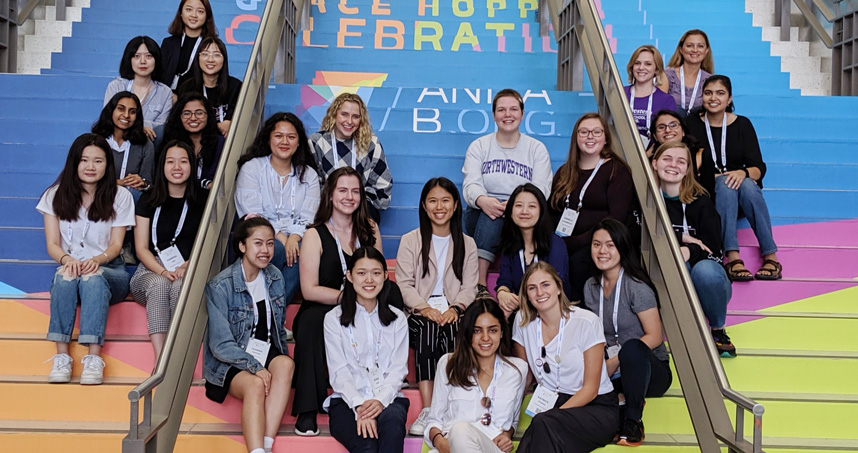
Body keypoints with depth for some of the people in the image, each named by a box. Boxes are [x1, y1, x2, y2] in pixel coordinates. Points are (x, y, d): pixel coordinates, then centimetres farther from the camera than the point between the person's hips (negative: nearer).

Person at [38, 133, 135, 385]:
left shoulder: (120, 197, 6)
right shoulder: (55, 196, 9)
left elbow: (116, 244, -1)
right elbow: (52, 244, 2)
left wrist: (98, 259, -24)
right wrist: (66, 259, -23)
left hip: (109, 272, -1)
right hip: (69, 268, 1)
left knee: (93, 278, -37)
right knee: (65, 277, -35)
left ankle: (94, 357, -45)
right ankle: (62, 356, -39)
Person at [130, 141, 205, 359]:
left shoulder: (201, 202, 10)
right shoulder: (148, 200, 9)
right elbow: (141, 248, 3)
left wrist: (187, 266, -15)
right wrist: (164, 271, -15)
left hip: (190, 275, 0)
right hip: (151, 271, 0)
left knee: (180, 286, -36)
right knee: (159, 284, -35)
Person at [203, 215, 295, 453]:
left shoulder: (275, 278, 3)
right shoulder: (221, 286, -13)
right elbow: (221, 346, -14)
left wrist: (281, 359, 1)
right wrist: (254, 366, -24)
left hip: (266, 354, 4)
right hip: (229, 362, -4)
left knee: (285, 364, -30)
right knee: (255, 384, -34)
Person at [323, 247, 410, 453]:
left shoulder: (397, 319, 15)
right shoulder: (334, 319, 9)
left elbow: (398, 368, 5)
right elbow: (339, 372, -1)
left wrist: (381, 400, -15)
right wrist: (359, 405, -18)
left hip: (388, 399, 1)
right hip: (347, 402, -1)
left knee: (393, 418, -37)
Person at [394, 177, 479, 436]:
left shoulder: (467, 244, 17)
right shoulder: (410, 241, 12)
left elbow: (469, 287, 8)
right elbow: (404, 283, 2)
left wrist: (455, 308, -13)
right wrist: (424, 308, -16)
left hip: (452, 314, 1)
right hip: (420, 313, -1)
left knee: (451, 330, -33)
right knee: (428, 327, -35)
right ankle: (427, 410, -37)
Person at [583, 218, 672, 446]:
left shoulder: (636, 287, -12)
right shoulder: (591, 287, 7)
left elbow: (654, 337, -15)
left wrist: (614, 362, -20)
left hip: (649, 369, -4)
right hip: (612, 374, 4)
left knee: (632, 348, -39)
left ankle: (633, 420, -21)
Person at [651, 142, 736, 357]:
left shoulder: (699, 200, -2)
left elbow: (712, 247, -9)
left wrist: (689, 252, -30)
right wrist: (682, 237, -13)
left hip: (706, 268, 1)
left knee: (705, 271, -35)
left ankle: (718, 330, -8)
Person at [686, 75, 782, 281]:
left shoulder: (742, 124, 5)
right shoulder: (693, 125, 2)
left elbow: (759, 167, -2)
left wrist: (743, 173, -24)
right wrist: (713, 178, -18)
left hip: (742, 188, 1)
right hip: (709, 195, -1)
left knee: (748, 184, -32)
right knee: (725, 183, -34)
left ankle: (771, 256, -33)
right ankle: (733, 258, -44)